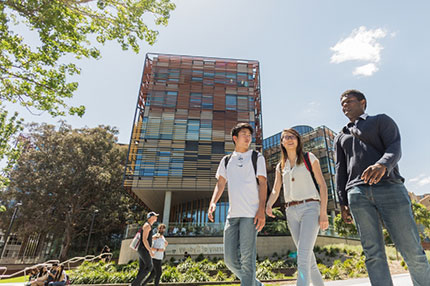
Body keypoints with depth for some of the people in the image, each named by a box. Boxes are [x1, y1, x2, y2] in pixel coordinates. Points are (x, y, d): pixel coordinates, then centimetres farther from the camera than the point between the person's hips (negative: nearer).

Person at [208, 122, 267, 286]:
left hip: (251, 213, -4)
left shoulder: (257, 157, 7)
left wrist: (261, 210, -12)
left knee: (247, 257, -5)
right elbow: (220, 184, 15)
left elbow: (262, 183, -1)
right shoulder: (226, 160, 17)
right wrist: (213, 203, -3)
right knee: (230, 258, 6)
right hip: (233, 213, 4)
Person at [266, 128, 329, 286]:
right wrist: (268, 206, -10)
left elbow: (322, 184, -1)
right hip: (292, 212, 5)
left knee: (303, 256, -18)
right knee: (308, 257, 10)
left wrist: (323, 212, -10)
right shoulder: (280, 166, 14)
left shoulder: (309, 157, 3)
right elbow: (275, 191, 12)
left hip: (310, 208, -4)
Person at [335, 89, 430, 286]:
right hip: (357, 194, 3)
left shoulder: (382, 120, 15)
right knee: (373, 253, -2)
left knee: (412, 250, -3)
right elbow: (340, 170, 16)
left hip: (389, 187, -2)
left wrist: (382, 165, -26)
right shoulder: (341, 138, 25)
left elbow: (394, 148, -3)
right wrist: (342, 202, 7)